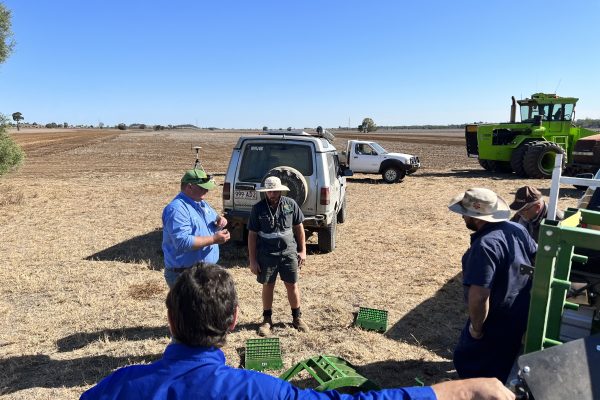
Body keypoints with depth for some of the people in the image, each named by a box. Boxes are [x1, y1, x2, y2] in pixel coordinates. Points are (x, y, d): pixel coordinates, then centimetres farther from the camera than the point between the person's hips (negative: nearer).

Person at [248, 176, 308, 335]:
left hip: (289, 252, 1)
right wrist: (252, 260, -5)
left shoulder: (290, 204, -4)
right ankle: (267, 320, 29)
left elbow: (299, 227, 5)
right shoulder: (258, 208, -7)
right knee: (268, 286, 12)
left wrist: (303, 250, 2)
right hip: (266, 255, -1)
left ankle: (297, 318, 29)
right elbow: (252, 235, -3)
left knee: (292, 285, 11)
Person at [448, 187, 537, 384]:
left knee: (470, 364, 14)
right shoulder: (517, 229, -5)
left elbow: (479, 296, -36)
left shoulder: (484, 246, -33)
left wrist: (476, 327, -20)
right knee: (505, 366, 30)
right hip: (523, 313, 8)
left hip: (497, 321, -8)